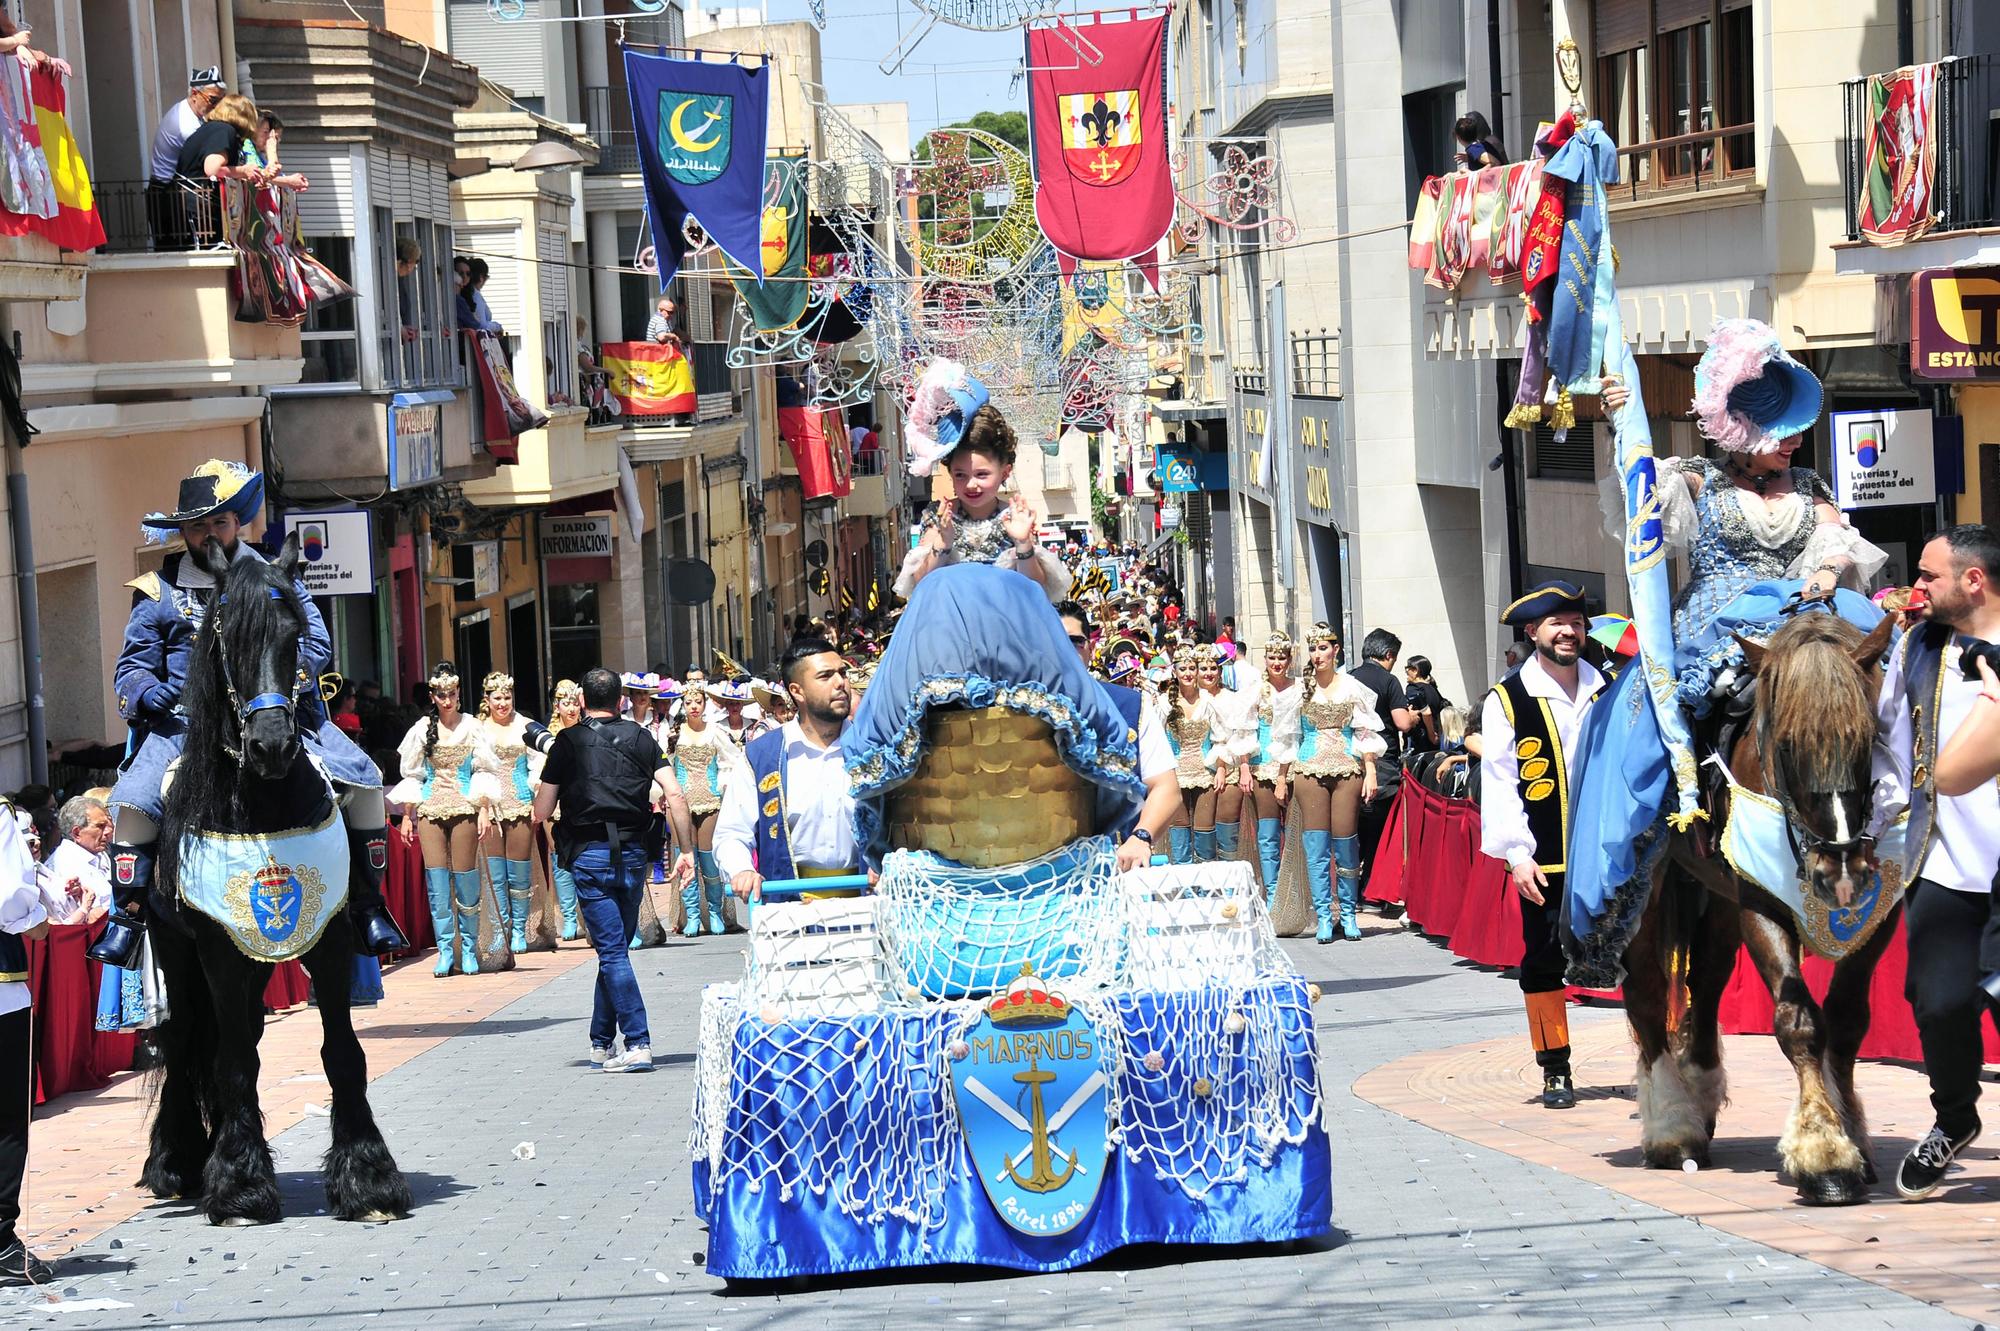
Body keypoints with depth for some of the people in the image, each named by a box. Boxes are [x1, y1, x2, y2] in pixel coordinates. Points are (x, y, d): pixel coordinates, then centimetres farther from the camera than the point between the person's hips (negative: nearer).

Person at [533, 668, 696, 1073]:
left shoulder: (568, 741, 1)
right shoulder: (640, 739, 8)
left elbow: (541, 813, 1)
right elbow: (674, 795, -2)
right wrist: (687, 850, 1)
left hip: (590, 856, -3)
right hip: (632, 854, 3)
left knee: (612, 952, -5)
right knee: (616, 947, 16)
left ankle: (638, 1043, -15)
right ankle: (601, 1043, 22)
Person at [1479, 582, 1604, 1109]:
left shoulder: (1609, 691, 8)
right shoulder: (1507, 701, -2)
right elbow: (1499, 782, -4)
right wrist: (1517, 854, -11)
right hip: (1544, 863, -2)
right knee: (1544, 962, 4)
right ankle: (1555, 1071, 15)